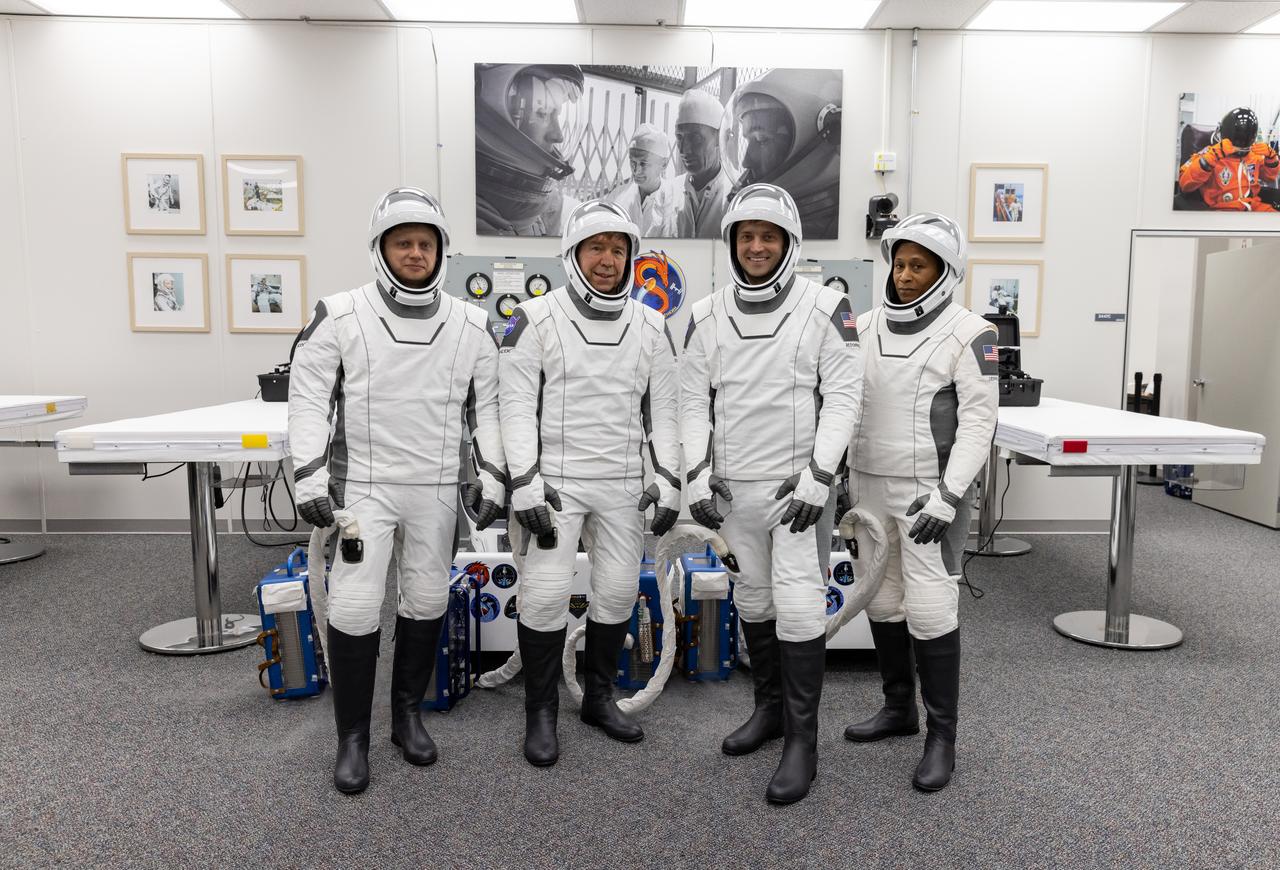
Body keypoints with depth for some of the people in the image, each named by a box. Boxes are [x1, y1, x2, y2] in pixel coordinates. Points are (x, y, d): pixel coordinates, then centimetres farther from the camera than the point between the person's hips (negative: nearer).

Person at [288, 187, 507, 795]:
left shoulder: (471, 326, 2)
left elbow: (486, 406, 8)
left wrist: (491, 478, 3)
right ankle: (353, 738, 14)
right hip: (362, 486, -2)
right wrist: (311, 479, -9)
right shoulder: (339, 316, -5)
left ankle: (408, 714, 31)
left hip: (436, 491, 3)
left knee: (427, 603, 11)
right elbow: (309, 398, -2)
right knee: (355, 608, -5)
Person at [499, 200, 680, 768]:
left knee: (618, 591, 9)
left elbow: (663, 409, 9)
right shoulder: (536, 320, -4)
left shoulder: (650, 327, 7)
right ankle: (540, 713, 13)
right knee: (546, 592, -7)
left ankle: (598, 698, 28)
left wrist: (668, 479, 1)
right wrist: (525, 482, -15)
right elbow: (517, 406, -7)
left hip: (623, 484, 4)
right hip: (556, 480, -3)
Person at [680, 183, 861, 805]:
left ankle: (801, 741, 7)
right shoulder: (707, 316, 5)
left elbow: (843, 396, -8)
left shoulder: (825, 308, -5)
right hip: (733, 486, 4)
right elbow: (693, 399, 6)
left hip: (797, 483, -4)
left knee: (799, 603, -7)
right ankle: (769, 707, 33)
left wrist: (818, 476, -15)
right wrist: (698, 475, -2)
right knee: (753, 597, 15)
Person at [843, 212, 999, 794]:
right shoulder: (868, 326, 9)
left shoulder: (968, 334, -6)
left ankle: (942, 734, 10)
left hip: (925, 491, -5)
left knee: (929, 607, -6)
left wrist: (948, 494, -20)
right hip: (868, 486, 6)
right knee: (882, 599, 13)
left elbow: (978, 422, -11)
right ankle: (898, 707, 31)